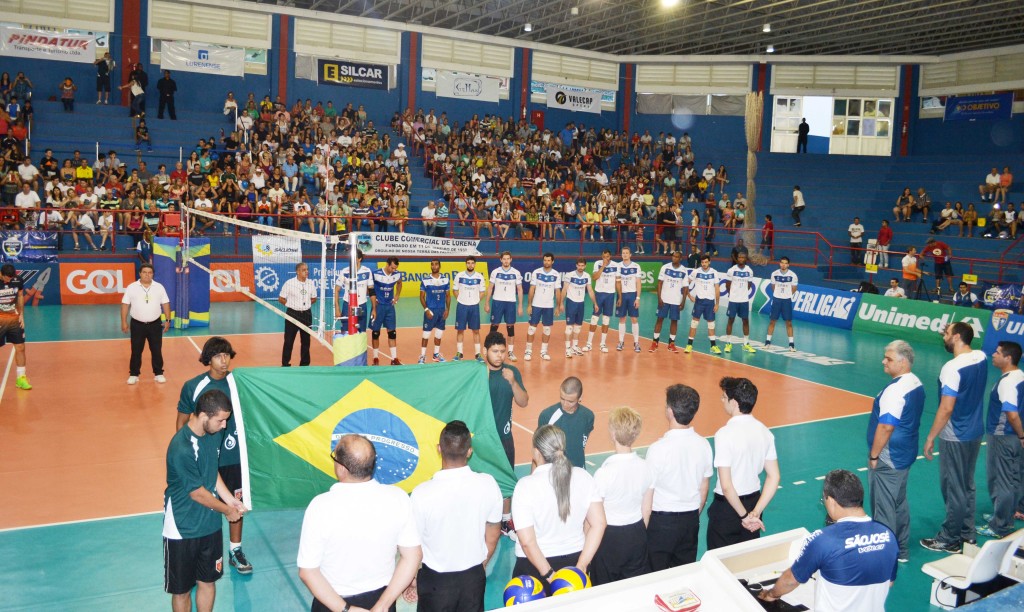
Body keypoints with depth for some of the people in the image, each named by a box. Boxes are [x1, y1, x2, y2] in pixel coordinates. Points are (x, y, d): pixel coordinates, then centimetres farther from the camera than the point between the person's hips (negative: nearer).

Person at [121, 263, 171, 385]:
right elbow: (125, 305, -1)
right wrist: (124, 322, -4)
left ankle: (159, 373, 17)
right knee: (136, 351, 6)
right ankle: (134, 374, 17)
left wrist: (167, 320, -2)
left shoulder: (159, 287, 1)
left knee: (156, 350, 6)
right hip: (137, 324, -1)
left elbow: (165, 304, 4)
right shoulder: (132, 287, -3)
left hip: (155, 324, 1)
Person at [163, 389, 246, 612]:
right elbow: (197, 493, -19)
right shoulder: (181, 448, -28)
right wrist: (227, 510, -6)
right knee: (182, 589, 12)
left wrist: (230, 500, 1)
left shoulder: (214, 434, -4)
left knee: (208, 581, 19)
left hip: (211, 525, 7)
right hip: (183, 529, -6)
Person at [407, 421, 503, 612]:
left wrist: (412, 579, 6)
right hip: (474, 577, 2)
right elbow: (492, 537, -1)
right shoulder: (488, 485, -15)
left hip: (435, 580, -2)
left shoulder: (422, 493, -24)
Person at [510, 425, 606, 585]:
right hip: (575, 558, 4)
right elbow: (598, 524, -8)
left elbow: (527, 541, -21)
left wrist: (549, 574, -14)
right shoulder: (584, 477, -7)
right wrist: (582, 565, -5)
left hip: (534, 565, -3)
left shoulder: (526, 485, -18)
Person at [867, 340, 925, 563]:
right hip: (905, 455, 10)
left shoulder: (895, 390, -24)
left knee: (884, 508, 2)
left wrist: (874, 455, -15)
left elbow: (886, 426, -25)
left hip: (888, 460, -10)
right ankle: (902, 550, 31)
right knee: (900, 504, 20)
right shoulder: (916, 384, 6)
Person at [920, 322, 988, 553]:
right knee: (967, 486, 19)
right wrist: (952, 331, 8)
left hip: (954, 438, -8)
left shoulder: (952, 368, -23)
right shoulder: (981, 358, -1)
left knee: (953, 490, 3)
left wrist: (930, 437, -15)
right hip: (975, 433, 8)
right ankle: (967, 533, 29)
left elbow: (946, 408, -24)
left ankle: (949, 540, 14)